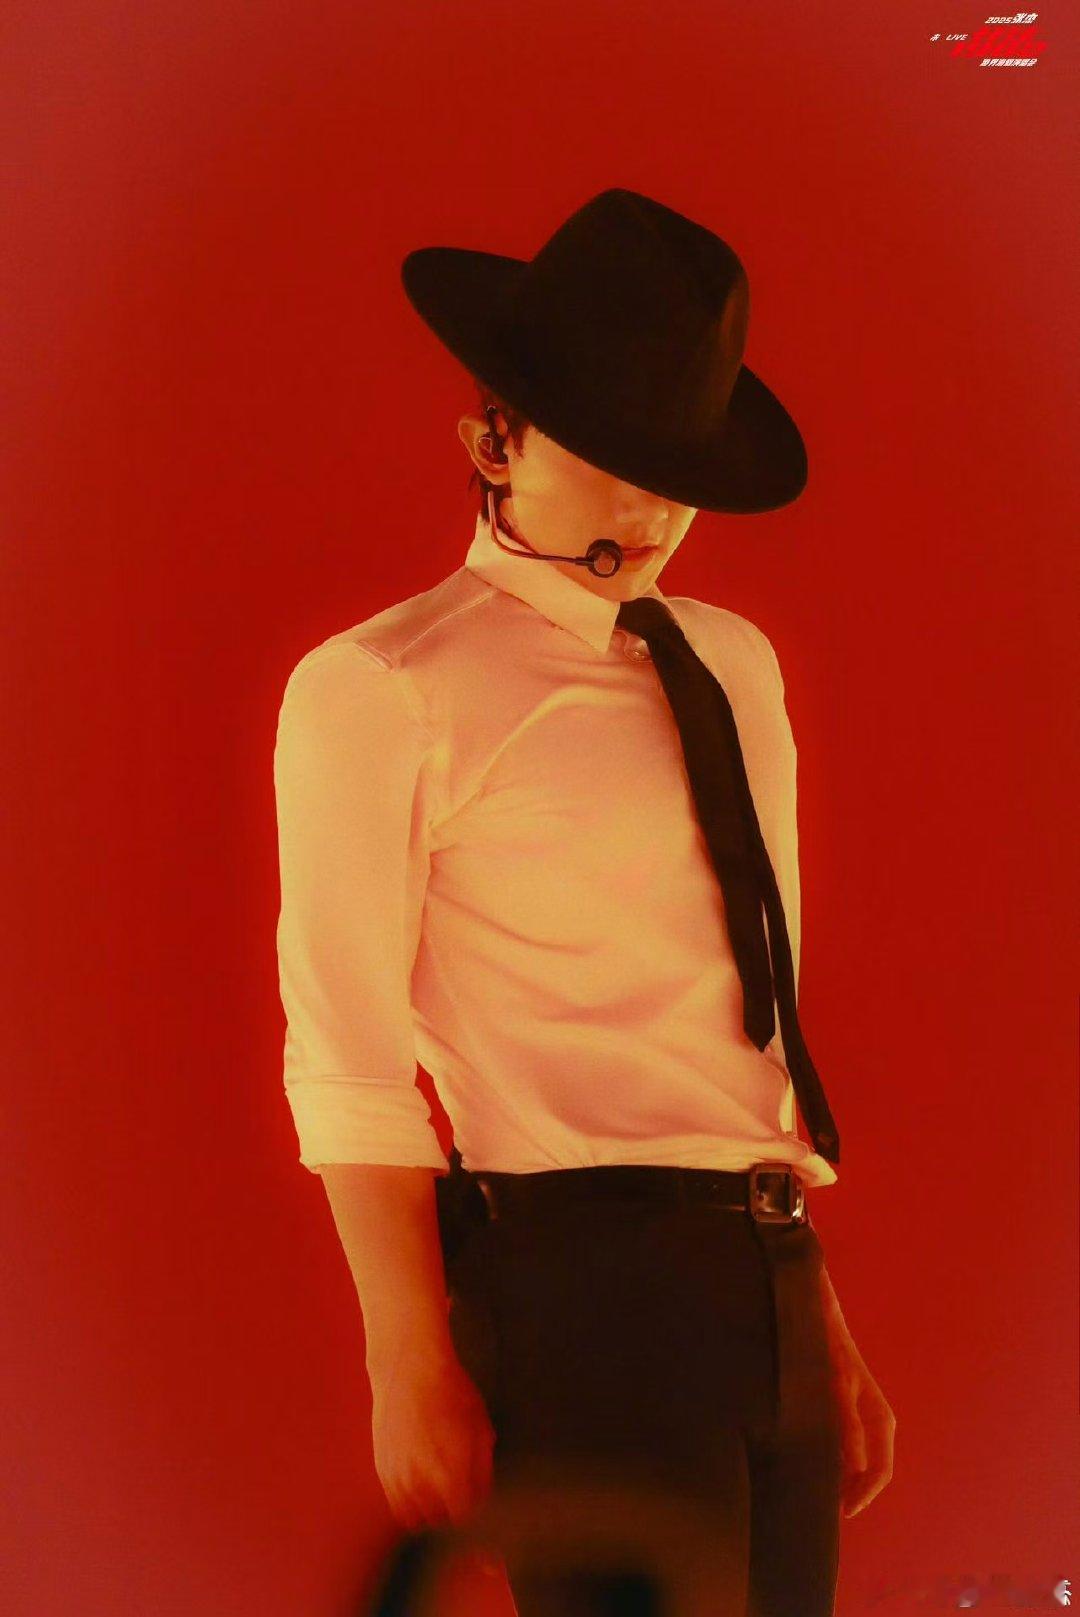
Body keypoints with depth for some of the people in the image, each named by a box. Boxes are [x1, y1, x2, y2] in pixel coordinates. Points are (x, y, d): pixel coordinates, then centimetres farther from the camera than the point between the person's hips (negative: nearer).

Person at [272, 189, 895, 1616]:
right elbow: (349, 1060, -8)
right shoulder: (382, 689, -3)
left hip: (771, 1282, 7)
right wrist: (416, 1370, -14)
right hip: (584, 1282, -7)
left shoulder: (734, 668, 17)